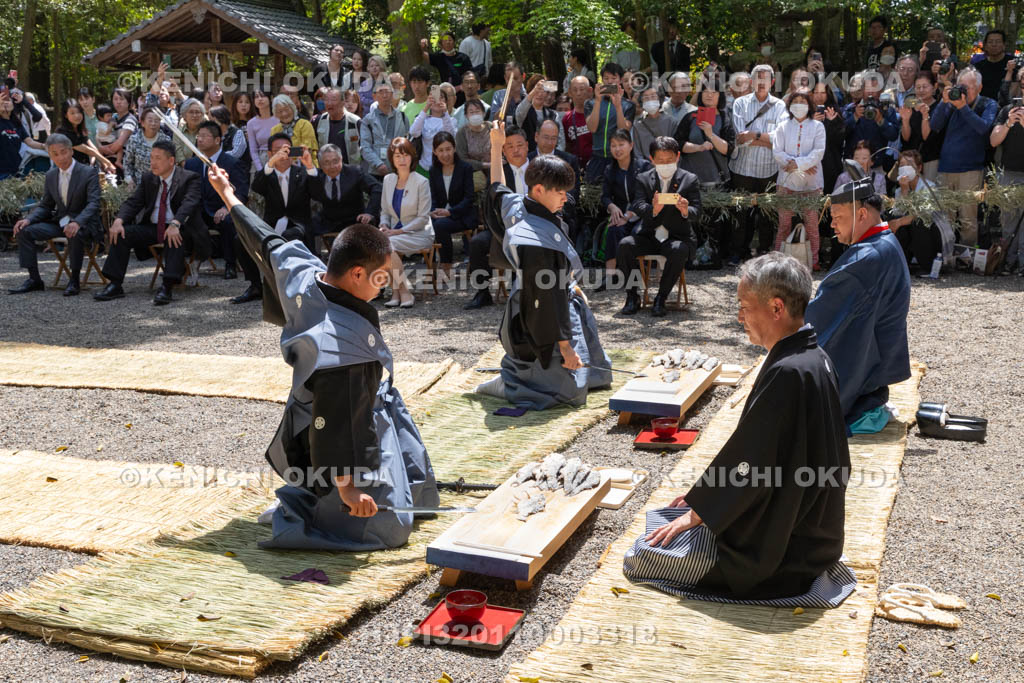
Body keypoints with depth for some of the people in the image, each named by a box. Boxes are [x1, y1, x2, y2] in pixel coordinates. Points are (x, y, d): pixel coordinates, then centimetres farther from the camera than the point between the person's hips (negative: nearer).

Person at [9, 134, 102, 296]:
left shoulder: (88, 172, -8)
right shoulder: (51, 175, 9)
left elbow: (93, 204, -19)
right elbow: (45, 206, 14)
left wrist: (77, 223, -37)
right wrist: (28, 219, -8)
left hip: (83, 224, -6)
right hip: (59, 222, 6)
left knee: (75, 234, -39)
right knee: (24, 231, -11)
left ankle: (74, 281, -22)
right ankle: (34, 279, -5)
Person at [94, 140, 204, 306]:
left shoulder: (189, 178, -6)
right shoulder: (148, 178, 12)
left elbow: (188, 204, -23)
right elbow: (133, 202, 6)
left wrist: (175, 224, -43)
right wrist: (118, 221, -16)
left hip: (179, 230, -5)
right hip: (151, 228, 5)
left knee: (175, 236, -38)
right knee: (121, 233, -16)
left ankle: (167, 287, -45)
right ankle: (114, 285, -14)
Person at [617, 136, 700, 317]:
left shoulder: (690, 180, 1)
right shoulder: (643, 179, 6)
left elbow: (696, 213, -7)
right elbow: (638, 207, -9)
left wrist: (685, 210, -33)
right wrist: (653, 209, -34)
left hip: (677, 237, -2)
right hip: (649, 236, 2)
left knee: (679, 251, -36)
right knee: (625, 245, -26)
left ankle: (661, 298, -22)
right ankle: (633, 296, -15)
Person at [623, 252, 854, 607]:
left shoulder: (787, 373, -28)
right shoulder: (813, 358, 4)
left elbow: (750, 461, -23)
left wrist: (697, 513, -10)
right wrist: (705, 494, 12)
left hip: (781, 544, -10)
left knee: (642, 555, -6)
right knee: (661, 518, 18)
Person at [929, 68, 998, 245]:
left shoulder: (988, 105, 4)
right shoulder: (953, 102, 11)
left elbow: (984, 127, -14)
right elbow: (935, 126, 2)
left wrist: (964, 107, -19)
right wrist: (944, 102, -11)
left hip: (970, 169, -3)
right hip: (946, 167, 3)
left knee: (968, 220, -5)